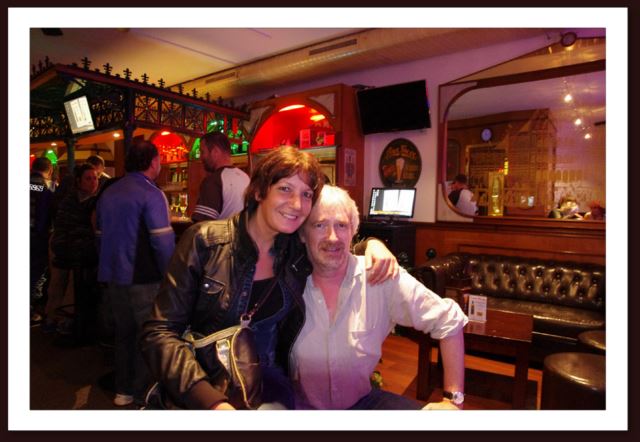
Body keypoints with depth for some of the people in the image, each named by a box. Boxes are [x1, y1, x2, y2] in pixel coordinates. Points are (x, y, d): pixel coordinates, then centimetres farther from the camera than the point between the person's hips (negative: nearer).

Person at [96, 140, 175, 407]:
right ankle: (142, 394, 17)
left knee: (124, 332, 18)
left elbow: (100, 237, 16)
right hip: (144, 281, -7)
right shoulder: (152, 195, -14)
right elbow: (163, 242, -20)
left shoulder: (108, 194, 10)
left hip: (114, 278, 8)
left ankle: (123, 390, 31)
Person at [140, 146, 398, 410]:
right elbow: (160, 333, -11)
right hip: (206, 390, -3)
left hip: (270, 388, 4)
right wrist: (212, 402, -23)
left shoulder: (300, 249, -2)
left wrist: (371, 244, -5)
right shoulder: (204, 241, -11)